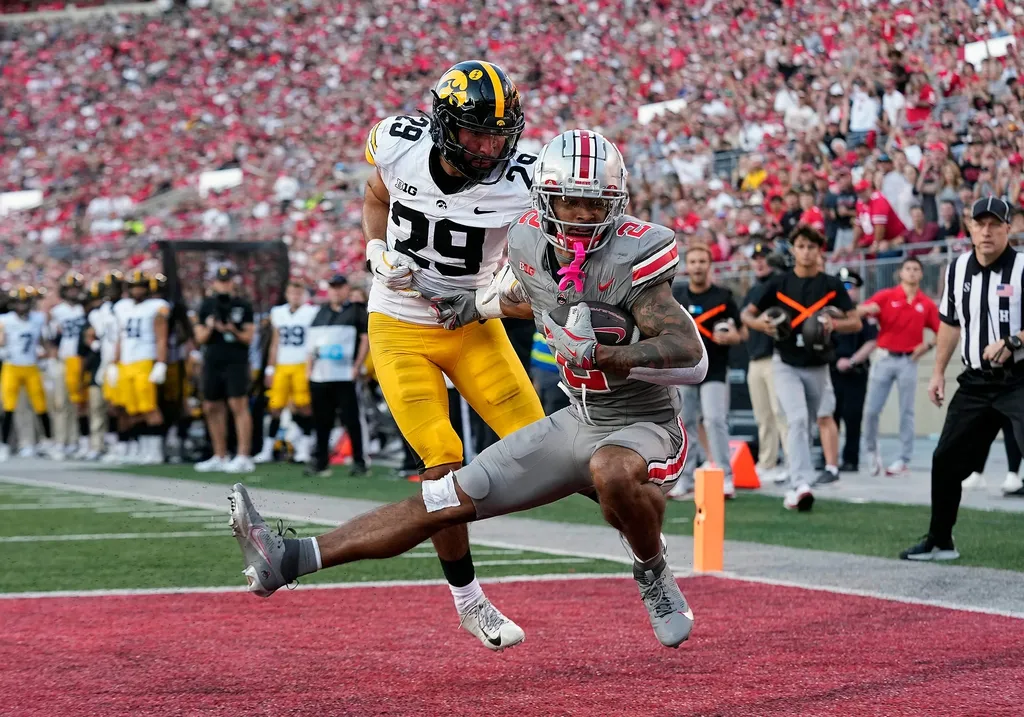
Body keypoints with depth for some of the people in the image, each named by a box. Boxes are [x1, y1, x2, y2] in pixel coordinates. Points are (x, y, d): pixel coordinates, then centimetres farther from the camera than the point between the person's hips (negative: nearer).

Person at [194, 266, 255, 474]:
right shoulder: (207, 306, 12)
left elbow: (249, 338, -1)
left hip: (236, 361, -5)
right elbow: (200, 338, 10)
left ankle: (243, 458, -13)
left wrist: (233, 330, -18)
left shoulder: (243, 306, 1)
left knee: (239, 406, -11)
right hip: (212, 362, 5)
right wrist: (210, 328, -9)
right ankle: (220, 457, 18)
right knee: (212, 408, 8)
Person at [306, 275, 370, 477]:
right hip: (320, 377, 5)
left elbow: (366, 339, -2)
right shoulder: (320, 314, 19)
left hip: (345, 377, -5)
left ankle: (358, 461, -2)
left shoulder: (356, 312, 3)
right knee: (321, 421, 8)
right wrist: (309, 368, 10)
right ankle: (320, 461, 14)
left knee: (351, 420, -6)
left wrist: (357, 367, -9)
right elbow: (312, 344, 21)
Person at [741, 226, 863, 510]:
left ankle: (794, 486, 25)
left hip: (818, 366, 2)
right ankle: (802, 483, -30)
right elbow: (746, 314, 7)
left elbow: (856, 323, 1)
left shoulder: (832, 285, 1)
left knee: (806, 427, 11)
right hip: (787, 364, -2)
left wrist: (834, 324, -20)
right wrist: (760, 323, -16)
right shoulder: (779, 283, 0)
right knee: (797, 420, -21)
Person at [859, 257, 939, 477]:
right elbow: (859, 312, -9)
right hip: (885, 359, 0)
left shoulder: (927, 304, 6)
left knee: (906, 412, 0)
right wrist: (867, 310, -32)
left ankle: (904, 460, 5)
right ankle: (871, 450, 18)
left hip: (909, 361, 0)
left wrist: (928, 344, -10)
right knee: (871, 409, -3)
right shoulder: (885, 296, 3)